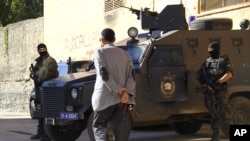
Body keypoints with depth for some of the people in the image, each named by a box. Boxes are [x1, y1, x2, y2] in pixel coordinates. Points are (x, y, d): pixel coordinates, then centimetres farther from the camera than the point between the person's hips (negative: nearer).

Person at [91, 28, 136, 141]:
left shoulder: (100, 52, -2)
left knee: (98, 125, 14)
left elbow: (104, 75, -13)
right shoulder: (125, 54, 12)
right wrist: (127, 93, -9)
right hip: (123, 100, 4)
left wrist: (118, 91, -12)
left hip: (105, 98, -4)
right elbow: (131, 75, 2)